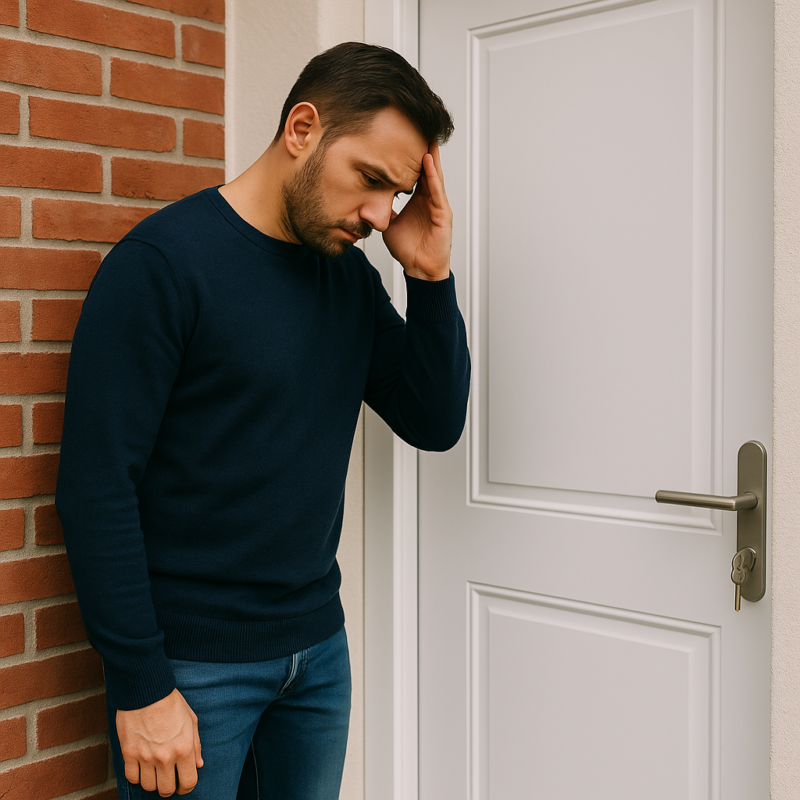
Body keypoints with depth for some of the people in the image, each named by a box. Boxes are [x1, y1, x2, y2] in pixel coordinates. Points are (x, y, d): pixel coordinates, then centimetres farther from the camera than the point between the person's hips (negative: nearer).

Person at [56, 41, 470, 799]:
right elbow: (96, 485, -17)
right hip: (190, 664, -6)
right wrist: (141, 686, -16)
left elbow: (436, 423, 6)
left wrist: (431, 277, -7)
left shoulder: (351, 273, 4)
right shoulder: (161, 260, -15)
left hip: (318, 647, 6)